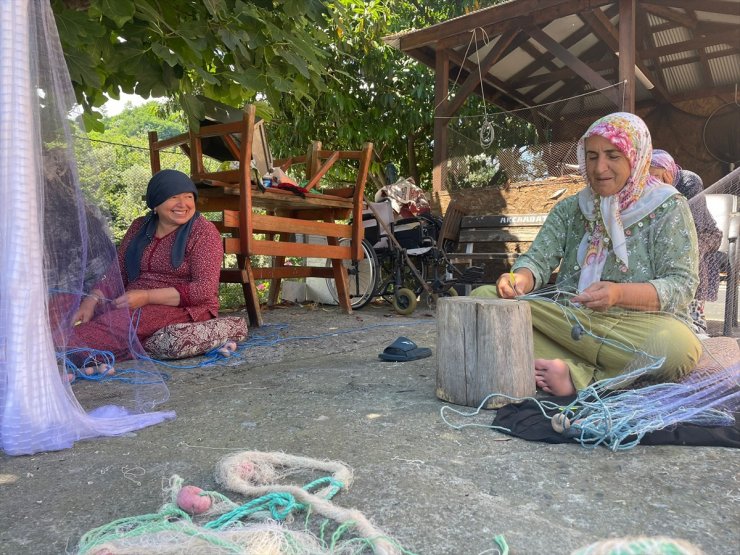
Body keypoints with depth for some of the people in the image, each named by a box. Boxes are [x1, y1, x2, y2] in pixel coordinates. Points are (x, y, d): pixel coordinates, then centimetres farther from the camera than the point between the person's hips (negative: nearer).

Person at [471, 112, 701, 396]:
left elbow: (682, 285, -7)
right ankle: (576, 373, -29)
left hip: (638, 324, -3)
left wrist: (619, 293, -27)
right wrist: (519, 280, -23)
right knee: (483, 296, -17)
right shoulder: (570, 209, 14)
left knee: (678, 344, -38)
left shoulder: (668, 208, 3)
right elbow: (537, 260, 3)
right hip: (567, 321, 4)